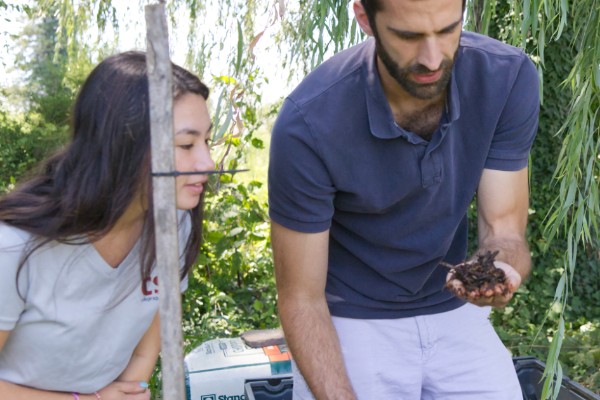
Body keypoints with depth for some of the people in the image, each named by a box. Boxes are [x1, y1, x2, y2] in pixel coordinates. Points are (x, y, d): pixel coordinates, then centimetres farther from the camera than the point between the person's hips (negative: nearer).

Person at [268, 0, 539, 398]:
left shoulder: (509, 78, -17)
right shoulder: (309, 124, -27)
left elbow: (504, 231, -12)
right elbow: (302, 300, -18)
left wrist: (497, 269, -35)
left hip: (454, 313, 3)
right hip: (350, 323, -2)